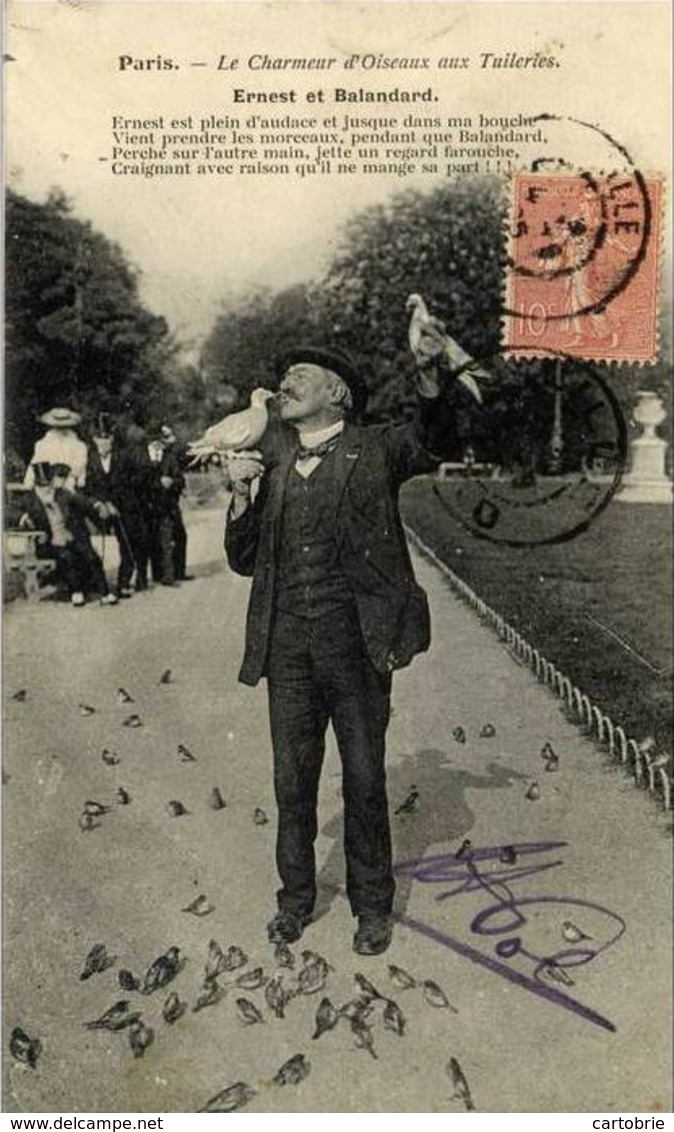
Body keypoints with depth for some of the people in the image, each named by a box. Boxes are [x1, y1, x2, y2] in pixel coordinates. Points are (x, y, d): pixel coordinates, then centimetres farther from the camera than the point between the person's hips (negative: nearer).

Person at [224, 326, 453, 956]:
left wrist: (428, 373, -37)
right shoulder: (274, 458, 10)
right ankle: (296, 898, 35)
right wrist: (239, 493, -5)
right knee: (292, 779, 14)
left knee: (364, 779, 10)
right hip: (288, 644, 4)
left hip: (356, 643, -3)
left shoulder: (375, 449, 0)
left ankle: (372, 905, 30)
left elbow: (430, 442, -20)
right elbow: (243, 559, 10)